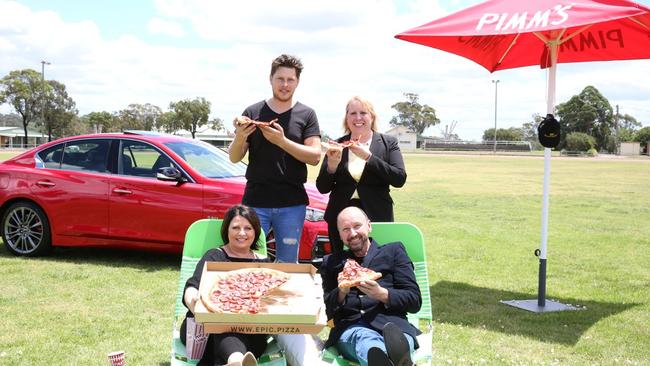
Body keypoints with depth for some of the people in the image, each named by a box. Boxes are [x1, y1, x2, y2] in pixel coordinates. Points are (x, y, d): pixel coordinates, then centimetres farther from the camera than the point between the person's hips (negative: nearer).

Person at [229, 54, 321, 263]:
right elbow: (234, 158, 7)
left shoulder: (306, 115, 6)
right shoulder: (253, 112, 7)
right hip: (255, 201, 0)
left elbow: (315, 157, -5)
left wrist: (282, 141, -17)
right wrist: (239, 138, -16)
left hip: (292, 203, 0)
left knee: (288, 263, 7)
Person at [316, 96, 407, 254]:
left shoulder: (388, 143, 4)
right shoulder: (338, 146, 7)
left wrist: (367, 156, -16)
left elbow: (399, 179, -10)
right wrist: (332, 164, -13)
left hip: (377, 217, -2)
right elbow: (322, 188, 5)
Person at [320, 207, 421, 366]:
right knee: (362, 335, -39)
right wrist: (341, 292, -4)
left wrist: (381, 294, -7)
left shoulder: (393, 251, 22)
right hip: (348, 327, 0)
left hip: (390, 322, 1)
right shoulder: (331, 262, 27)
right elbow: (325, 311, 18)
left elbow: (415, 301, 12)